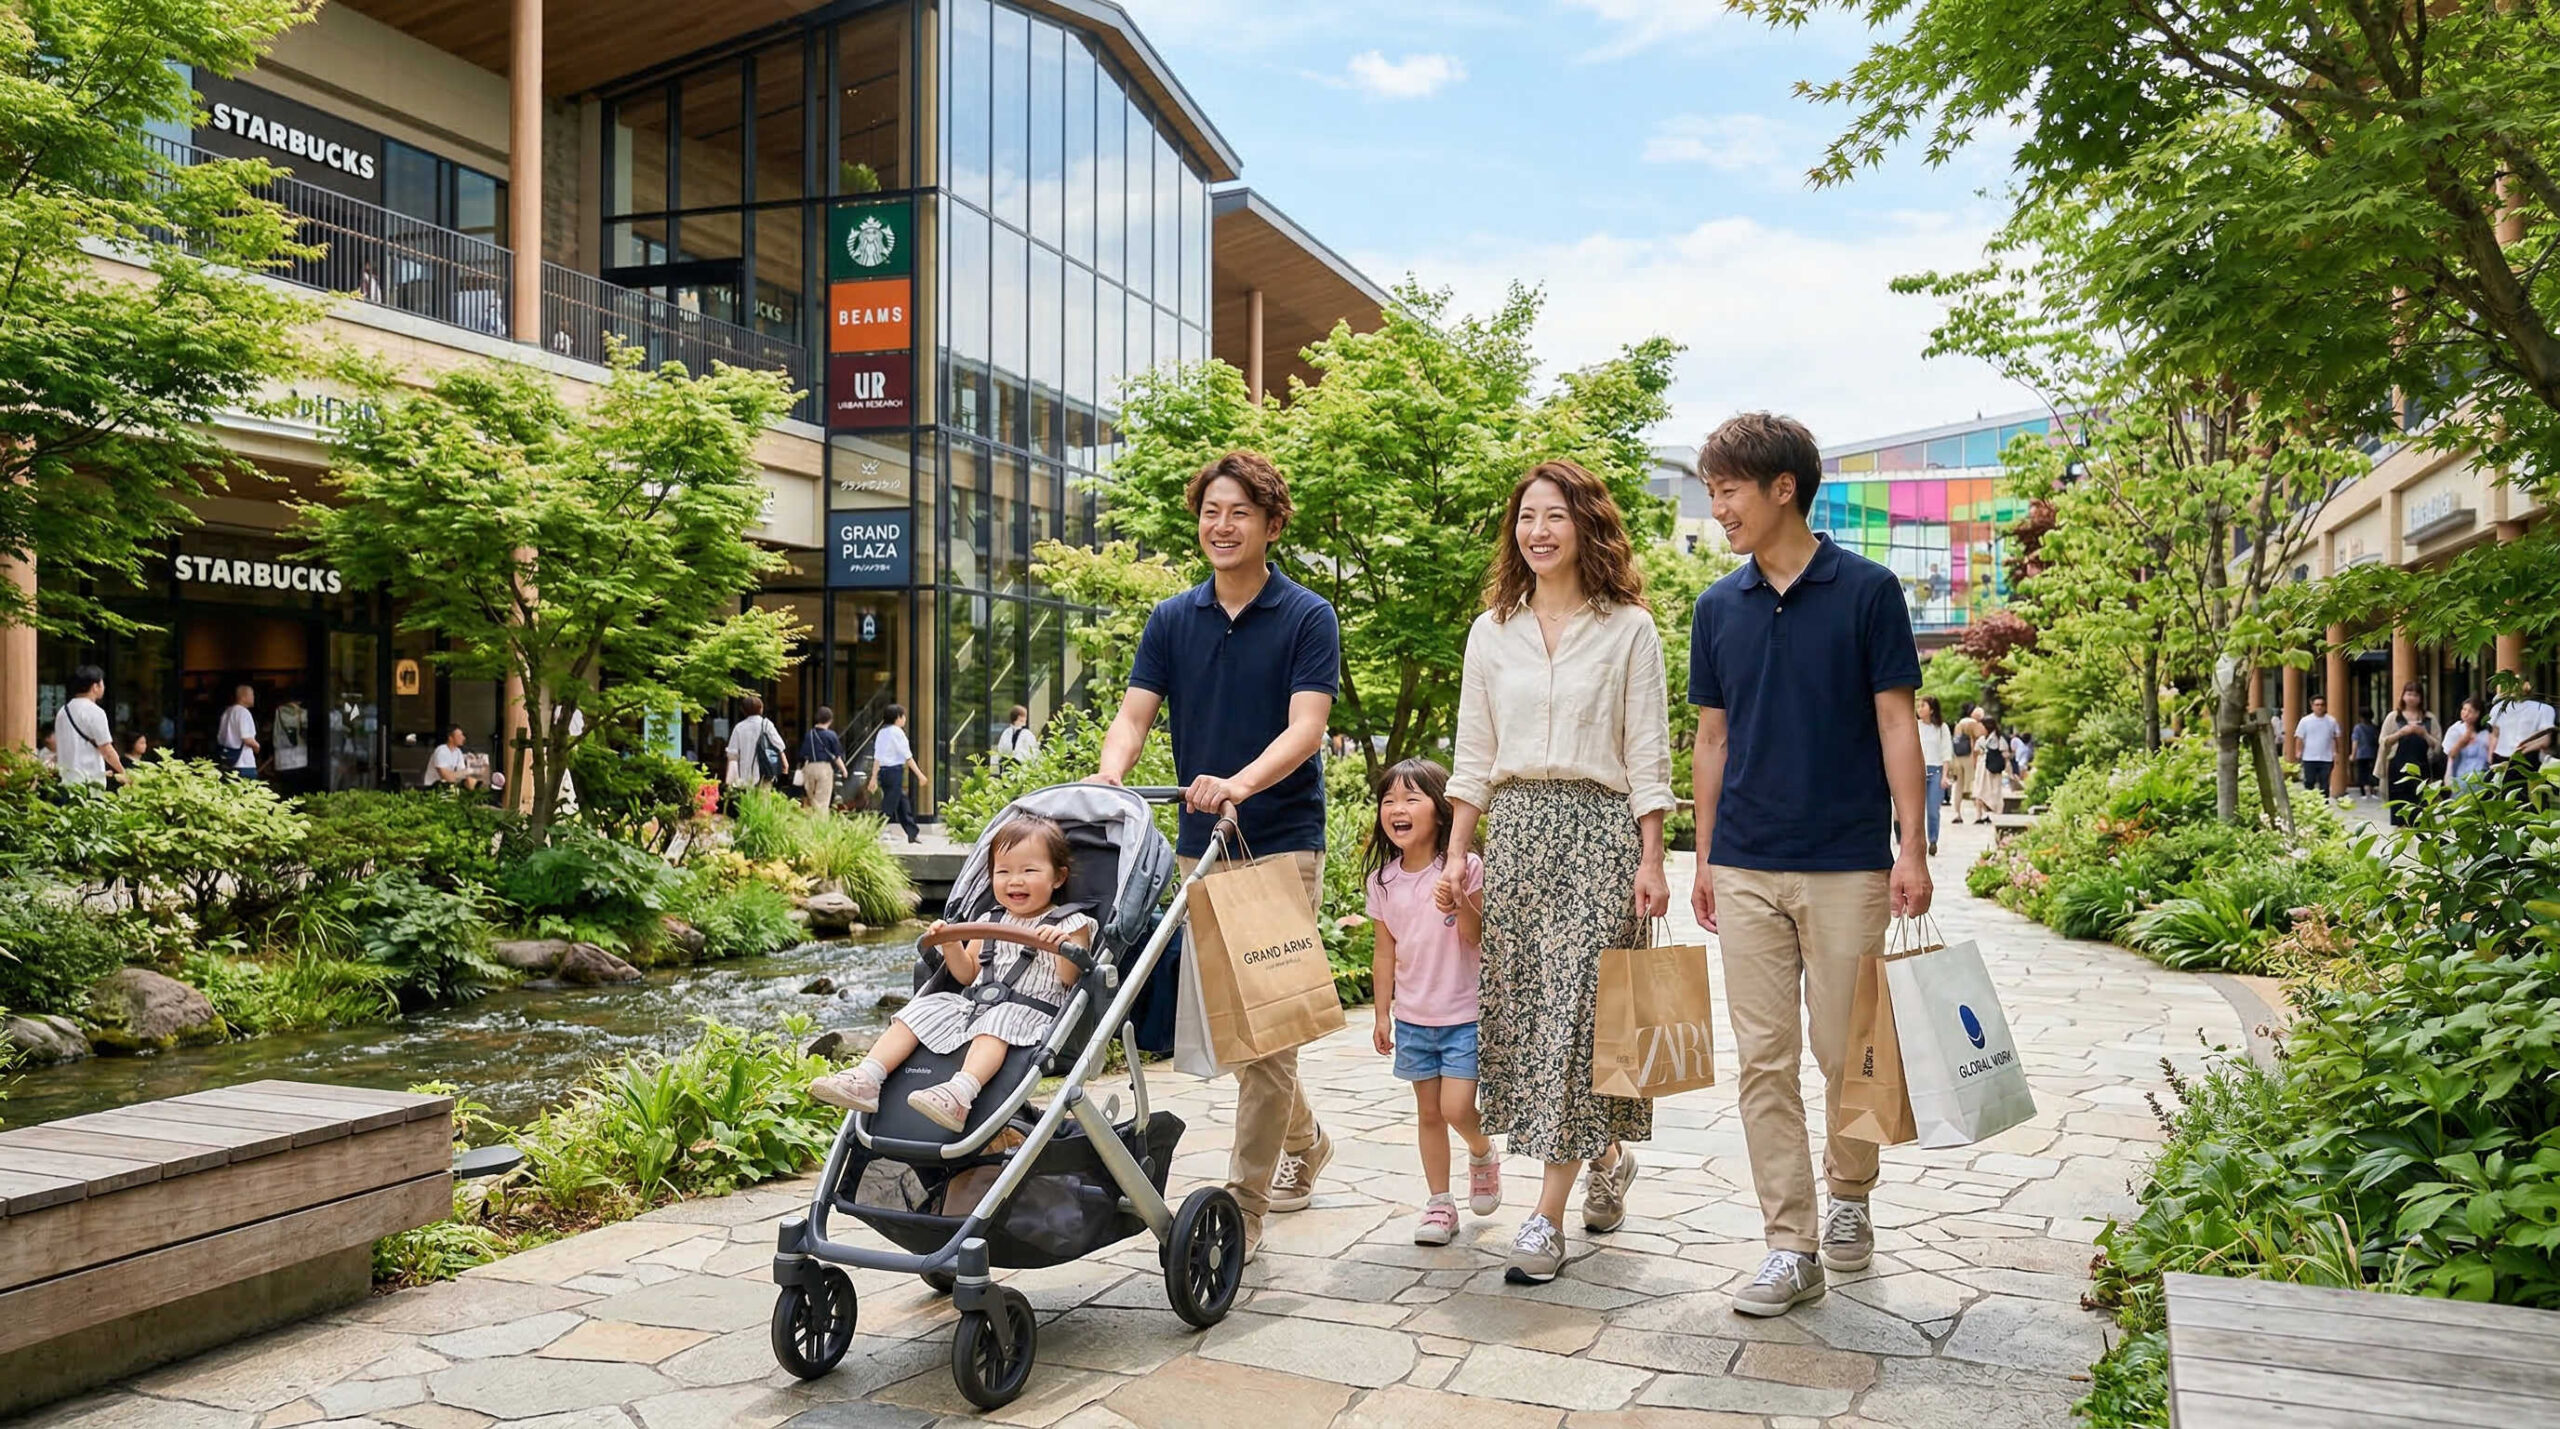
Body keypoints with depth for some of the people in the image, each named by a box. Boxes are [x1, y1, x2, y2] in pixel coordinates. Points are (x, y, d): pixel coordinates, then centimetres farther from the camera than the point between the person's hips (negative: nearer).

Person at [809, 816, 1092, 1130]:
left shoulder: (1071, 925, 2)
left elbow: (1070, 980, -7)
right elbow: (968, 974, 22)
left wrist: (1063, 947, -25)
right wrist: (951, 943, 6)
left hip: (1031, 1013, -7)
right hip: (975, 1002, 7)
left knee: (996, 1021, -36)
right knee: (923, 1009, -9)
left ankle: (960, 1093, -58)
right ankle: (866, 1079, -19)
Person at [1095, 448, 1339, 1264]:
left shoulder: (1307, 618, -5)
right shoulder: (1171, 621, 8)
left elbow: (1305, 726, -15)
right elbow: (1135, 714, 0)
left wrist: (1241, 783, -34)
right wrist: (1110, 772, -22)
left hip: (1282, 844, -5)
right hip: (1199, 844, 5)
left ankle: (1243, 1208, 0)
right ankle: (1304, 1143, 38)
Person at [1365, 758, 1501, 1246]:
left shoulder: (1465, 868, -11)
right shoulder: (1382, 880, 2)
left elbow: (1477, 938, -13)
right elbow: (1386, 952, 9)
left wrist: (1458, 900, -30)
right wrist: (1382, 1013, 9)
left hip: (1465, 1015, -4)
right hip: (1413, 1018, 4)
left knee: (1457, 1109, -9)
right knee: (1428, 1113, 8)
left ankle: (1483, 1155, 23)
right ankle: (1439, 1204, 20)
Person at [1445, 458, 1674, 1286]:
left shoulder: (1627, 628, 2)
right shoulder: (1492, 631, 12)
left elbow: (1647, 757, 0)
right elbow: (1472, 758, 12)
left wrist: (1651, 862, -6)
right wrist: (1456, 857, 6)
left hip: (1598, 828, -4)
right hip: (1515, 829, 4)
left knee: (1577, 1009, -8)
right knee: (1522, 1005, 4)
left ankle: (1548, 1217, -4)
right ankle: (1605, 1156, 28)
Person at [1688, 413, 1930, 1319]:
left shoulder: (1866, 590, -4)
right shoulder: (1719, 608, 7)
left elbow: (1896, 720, -3)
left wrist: (1913, 847, -9)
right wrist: (1704, 858, 10)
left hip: (1847, 863, -3)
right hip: (1746, 869, 3)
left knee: (1846, 1051, 6)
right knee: (1765, 1058, 2)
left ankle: (1849, 1198, 31)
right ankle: (1791, 1247, 8)